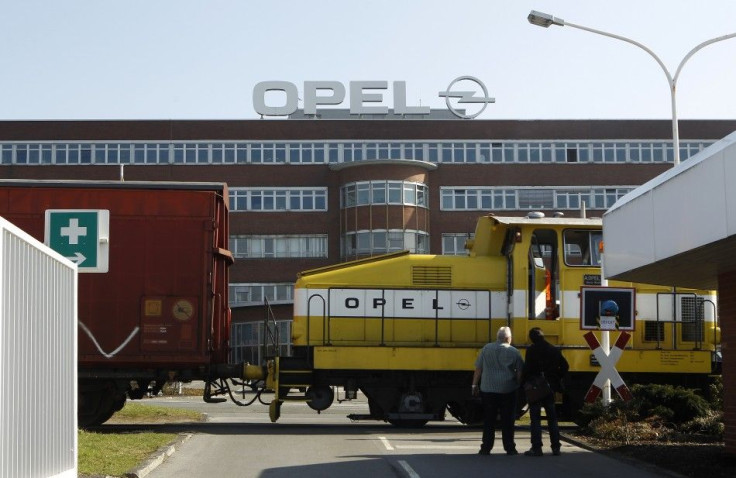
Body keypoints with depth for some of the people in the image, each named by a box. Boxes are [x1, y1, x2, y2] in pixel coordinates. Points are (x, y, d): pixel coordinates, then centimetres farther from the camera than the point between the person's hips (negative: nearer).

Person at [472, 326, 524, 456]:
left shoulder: (486, 349, 3)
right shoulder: (514, 352, -2)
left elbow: (478, 369, 5)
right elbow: (519, 373, -2)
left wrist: (475, 385, 13)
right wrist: (519, 385, 14)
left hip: (488, 390, 1)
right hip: (508, 391, -1)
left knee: (488, 420, 7)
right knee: (507, 421, 6)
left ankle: (486, 448, 6)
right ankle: (510, 448, 8)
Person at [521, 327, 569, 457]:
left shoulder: (532, 350, -11)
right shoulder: (554, 350, 5)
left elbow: (528, 368, -17)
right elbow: (565, 366, 7)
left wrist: (523, 382, -5)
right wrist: (557, 379, 16)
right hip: (550, 388, 5)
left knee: (535, 418, -2)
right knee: (552, 418, 13)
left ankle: (536, 448, -6)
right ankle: (556, 447, 13)